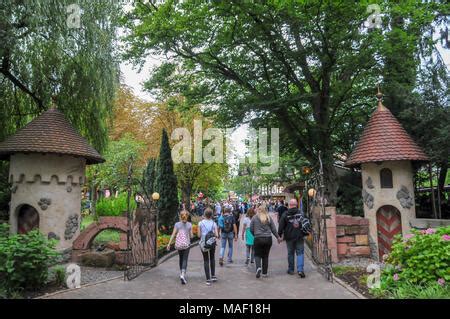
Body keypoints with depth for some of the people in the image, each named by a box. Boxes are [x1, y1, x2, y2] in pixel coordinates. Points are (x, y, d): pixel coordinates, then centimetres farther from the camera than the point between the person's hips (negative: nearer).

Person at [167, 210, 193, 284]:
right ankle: (183, 275, -17)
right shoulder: (189, 225, -4)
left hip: (178, 244, 2)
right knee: (185, 260, -1)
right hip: (186, 244, -2)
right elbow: (191, 236, -1)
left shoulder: (177, 224, -3)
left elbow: (173, 235, -5)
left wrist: (169, 244, -1)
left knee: (181, 259, 19)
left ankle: (181, 274, 31)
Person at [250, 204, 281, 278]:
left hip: (258, 239, -2)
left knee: (257, 254, 9)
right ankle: (265, 273, 16)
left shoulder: (254, 218, -2)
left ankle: (258, 267, -16)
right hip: (268, 239, 2)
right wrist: (278, 237, 17)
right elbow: (273, 229, 6)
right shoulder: (269, 218, 3)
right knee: (265, 256, 12)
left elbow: (251, 229, 1)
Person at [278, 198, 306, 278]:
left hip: (289, 237, 0)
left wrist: (279, 235, 5)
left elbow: (281, 226, -5)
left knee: (290, 253, 12)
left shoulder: (285, 215, -7)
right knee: (300, 253, 4)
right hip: (300, 237, 0)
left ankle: (291, 270, 21)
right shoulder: (301, 213, -2)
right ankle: (300, 270, -9)